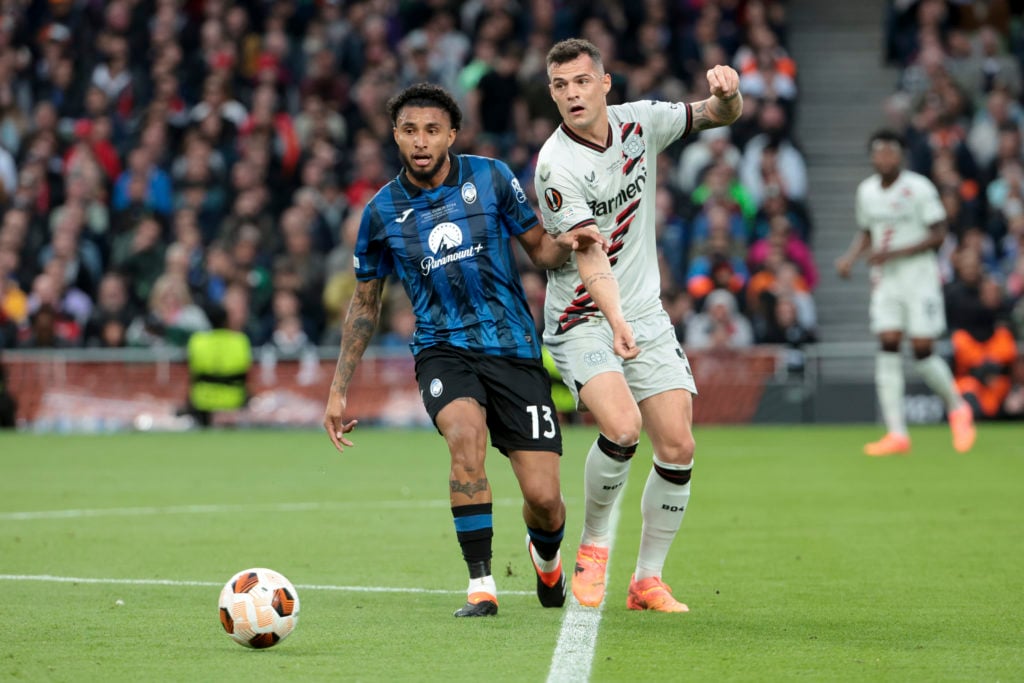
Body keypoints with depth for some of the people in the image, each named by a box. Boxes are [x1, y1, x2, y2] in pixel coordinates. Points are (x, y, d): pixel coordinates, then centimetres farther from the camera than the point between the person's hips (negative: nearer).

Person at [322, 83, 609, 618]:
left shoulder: (490, 178, 0)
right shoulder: (383, 212, 2)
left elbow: (538, 248, 10)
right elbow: (365, 302, 14)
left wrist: (567, 244, -14)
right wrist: (339, 390, 12)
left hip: (513, 347, 0)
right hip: (442, 348, 0)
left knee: (543, 497, -8)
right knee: (466, 434, -34)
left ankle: (545, 554, 31)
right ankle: (481, 586, -22)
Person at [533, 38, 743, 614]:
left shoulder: (639, 123, 1)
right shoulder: (556, 165, -16)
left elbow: (720, 116, 12)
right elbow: (588, 255, -25)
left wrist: (727, 94, -13)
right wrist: (616, 321, -39)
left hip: (646, 315, 5)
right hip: (583, 322, -5)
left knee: (678, 447, -5)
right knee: (622, 427, -27)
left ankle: (648, 581, 9)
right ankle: (595, 542, -2)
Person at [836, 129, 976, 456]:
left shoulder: (919, 188, -10)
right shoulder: (866, 190, 7)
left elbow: (938, 235, -11)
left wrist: (893, 253, -19)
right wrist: (850, 257, 1)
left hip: (919, 275, -4)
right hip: (885, 280, 4)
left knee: (923, 350, -8)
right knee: (887, 347, -8)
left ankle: (957, 407, 20)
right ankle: (896, 433, -9)